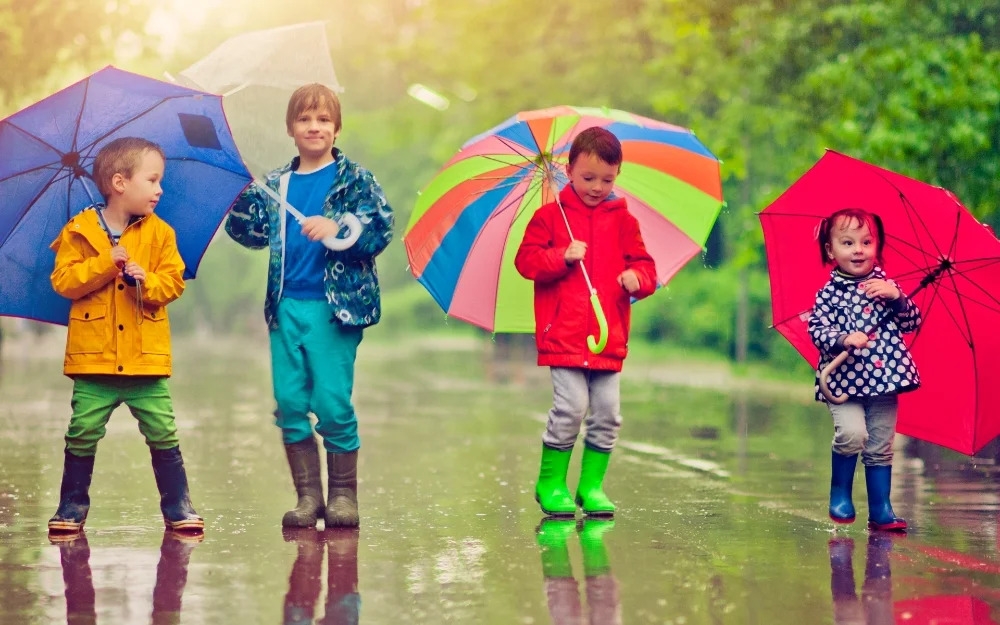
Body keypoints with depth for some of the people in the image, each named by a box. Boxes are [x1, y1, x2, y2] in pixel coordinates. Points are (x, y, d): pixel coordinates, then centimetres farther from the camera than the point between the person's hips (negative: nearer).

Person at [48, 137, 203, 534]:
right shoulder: (80, 231, 1)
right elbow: (64, 281, -6)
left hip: (146, 358, 1)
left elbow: (174, 282, 2)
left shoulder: (160, 233, 6)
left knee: (163, 435, 0)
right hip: (94, 358, -1)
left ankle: (177, 506, 10)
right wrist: (104, 265, -16)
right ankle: (72, 507, 15)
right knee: (82, 437, 2)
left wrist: (146, 280, -16)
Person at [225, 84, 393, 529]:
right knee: (289, 404, 3)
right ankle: (308, 496, 14)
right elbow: (252, 233, 12)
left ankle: (343, 495, 10)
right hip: (286, 307, 4)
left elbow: (382, 228, -8)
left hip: (333, 306, -4)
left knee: (333, 404, -5)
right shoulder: (277, 185, 14)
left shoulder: (353, 180, 2)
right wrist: (248, 198, -5)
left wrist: (338, 229, -22)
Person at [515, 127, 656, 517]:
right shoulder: (549, 217, 3)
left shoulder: (622, 221, 11)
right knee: (571, 407, -11)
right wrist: (562, 257, -16)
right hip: (563, 335, -3)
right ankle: (551, 482, 4)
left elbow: (644, 263, 11)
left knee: (607, 413, 3)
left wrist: (638, 277, -11)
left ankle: (592, 484, 16)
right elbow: (526, 261, -1)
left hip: (608, 337, 4)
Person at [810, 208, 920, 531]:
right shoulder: (829, 294, -2)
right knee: (851, 434, -22)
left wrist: (896, 297, -10)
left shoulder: (885, 285, 8)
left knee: (880, 448, 7)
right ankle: (840, 493, 0)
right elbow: (817, 329, -12)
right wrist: (843, 339, -31)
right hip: (844, 380, -3)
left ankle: (881, 510, 16)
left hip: (884, 380, 3)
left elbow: (913, 323, 7)